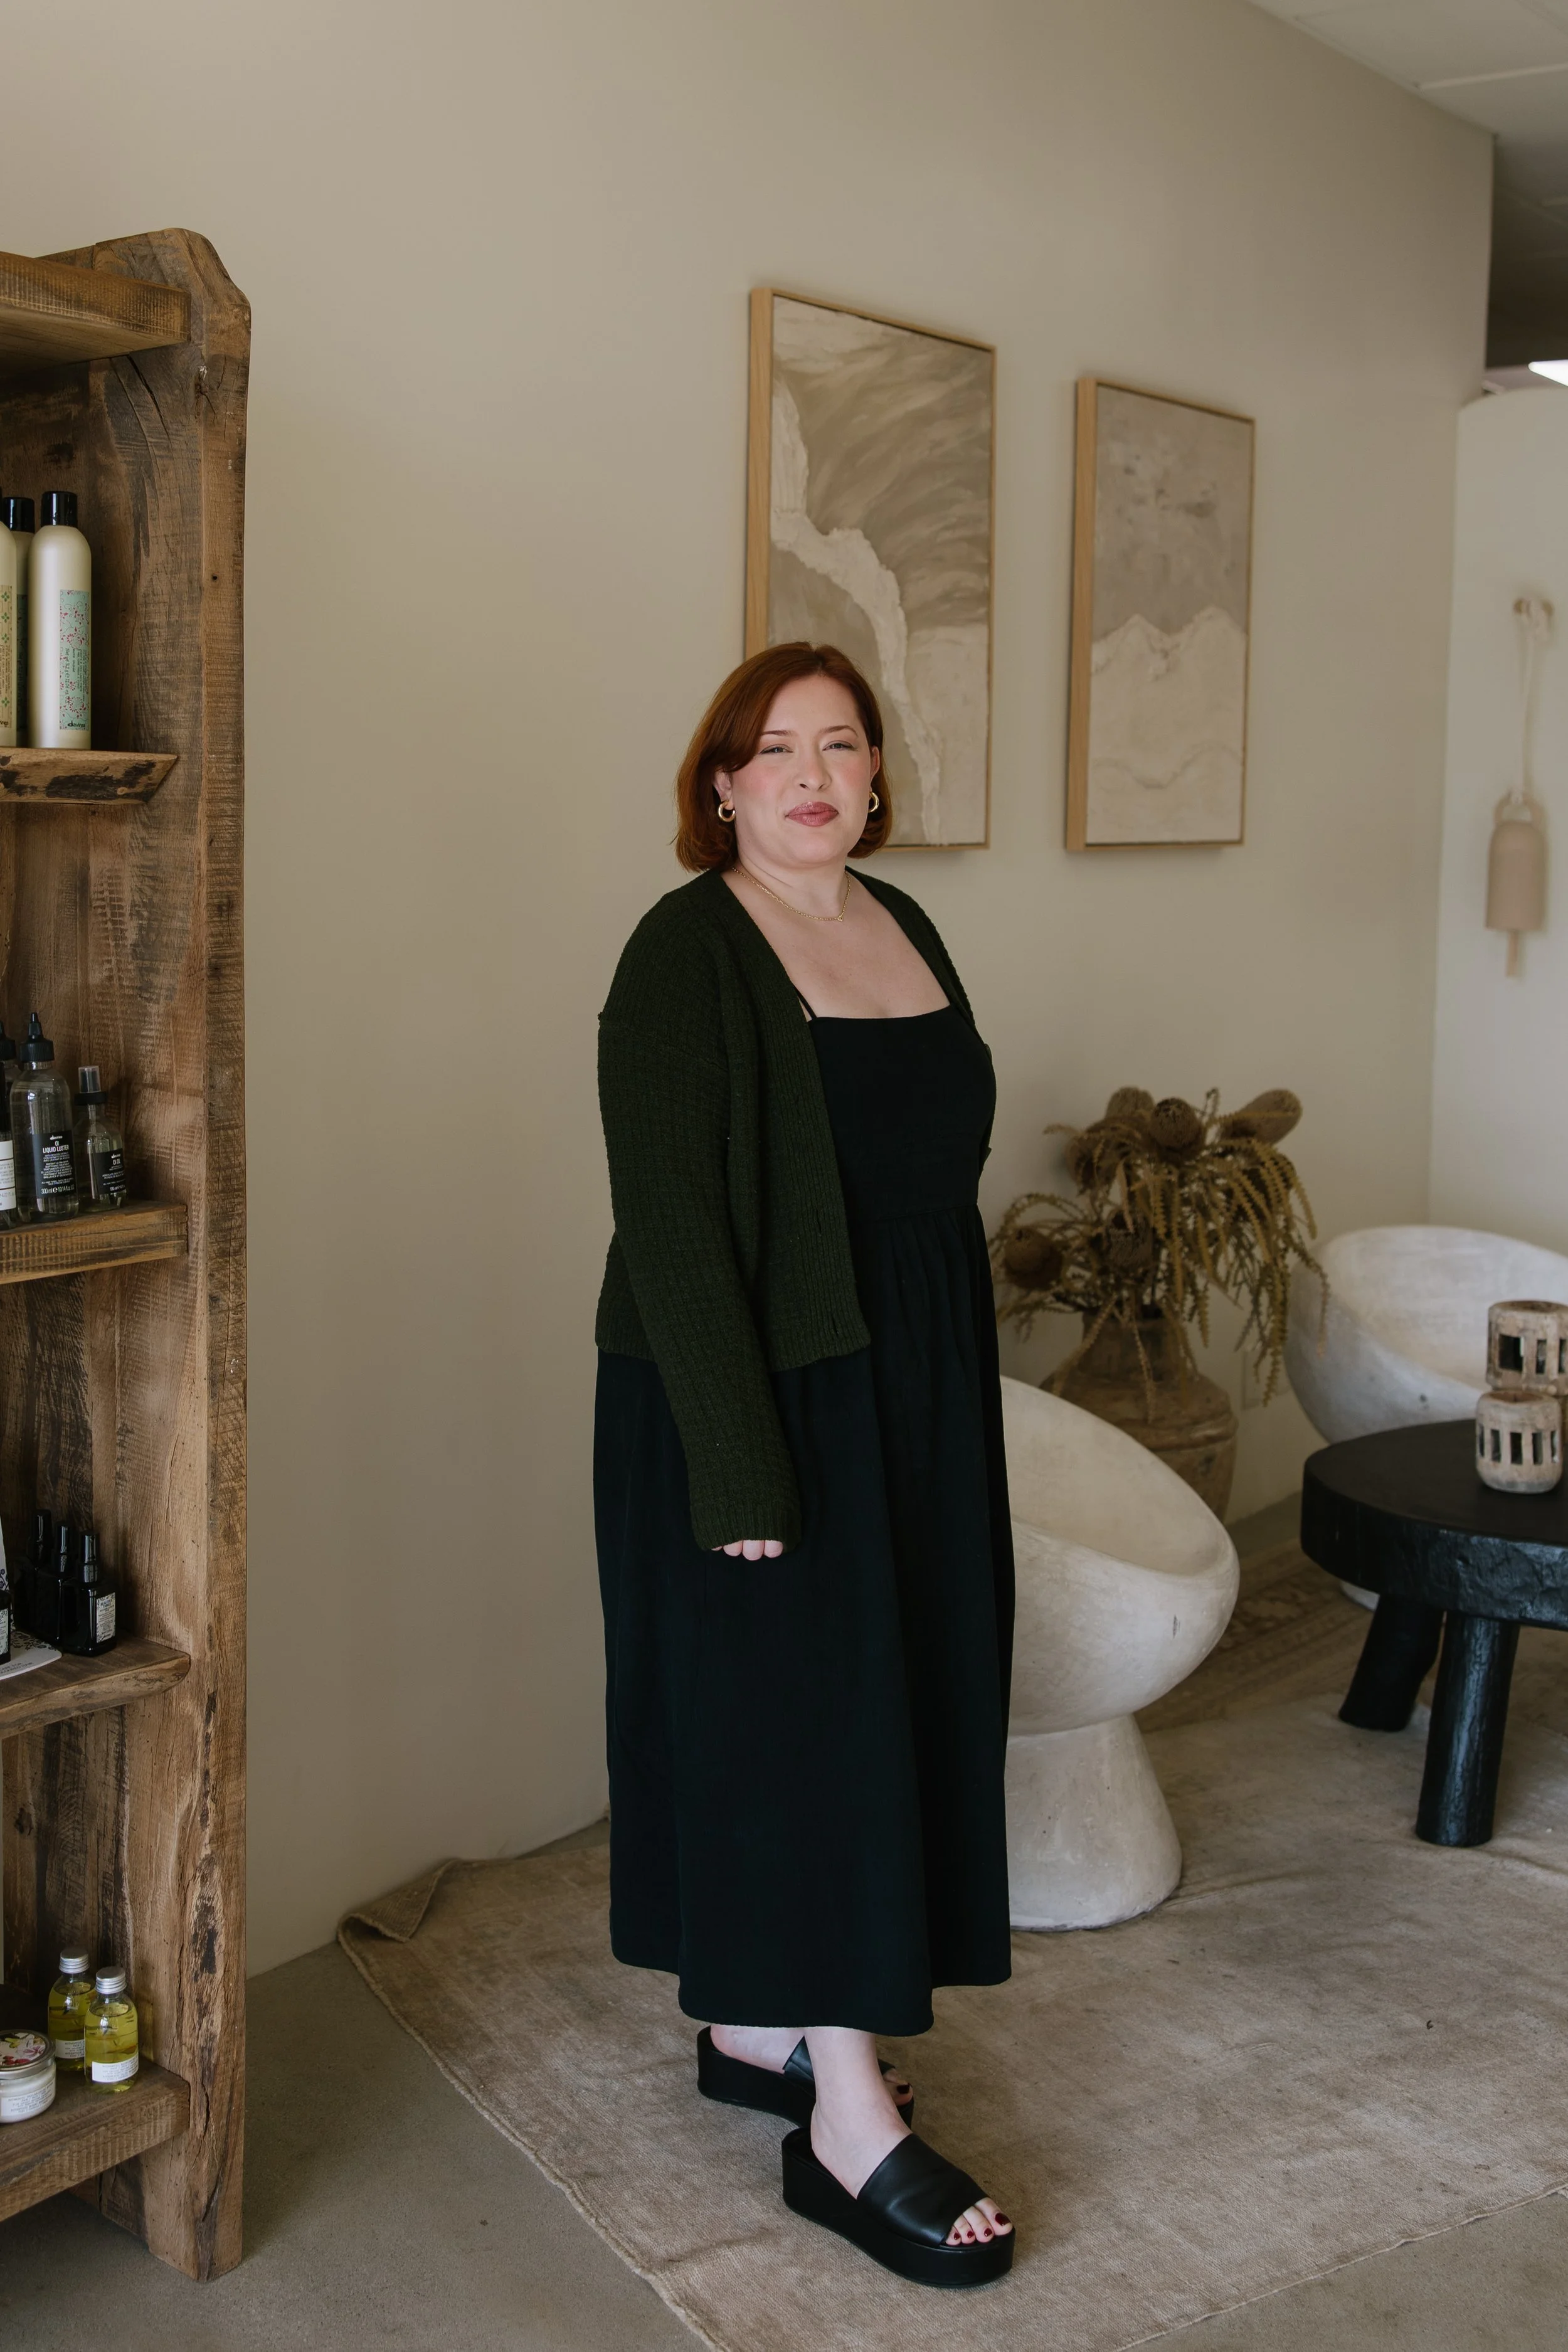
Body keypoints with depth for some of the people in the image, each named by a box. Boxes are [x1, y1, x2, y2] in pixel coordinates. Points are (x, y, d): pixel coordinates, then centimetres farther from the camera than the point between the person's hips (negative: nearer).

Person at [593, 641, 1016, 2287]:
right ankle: (849, 2123, 10)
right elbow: (670, 1224, -19)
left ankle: (757, 2025, 32)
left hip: (914, 1394, 8)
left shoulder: (900, 927, 10)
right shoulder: (686, 956, -13)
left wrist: (958, 1398, 14)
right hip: (761, 1397, -8)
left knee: (890, 1700, 14)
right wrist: (739, 1468, -22)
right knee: (801, 1713, -2)